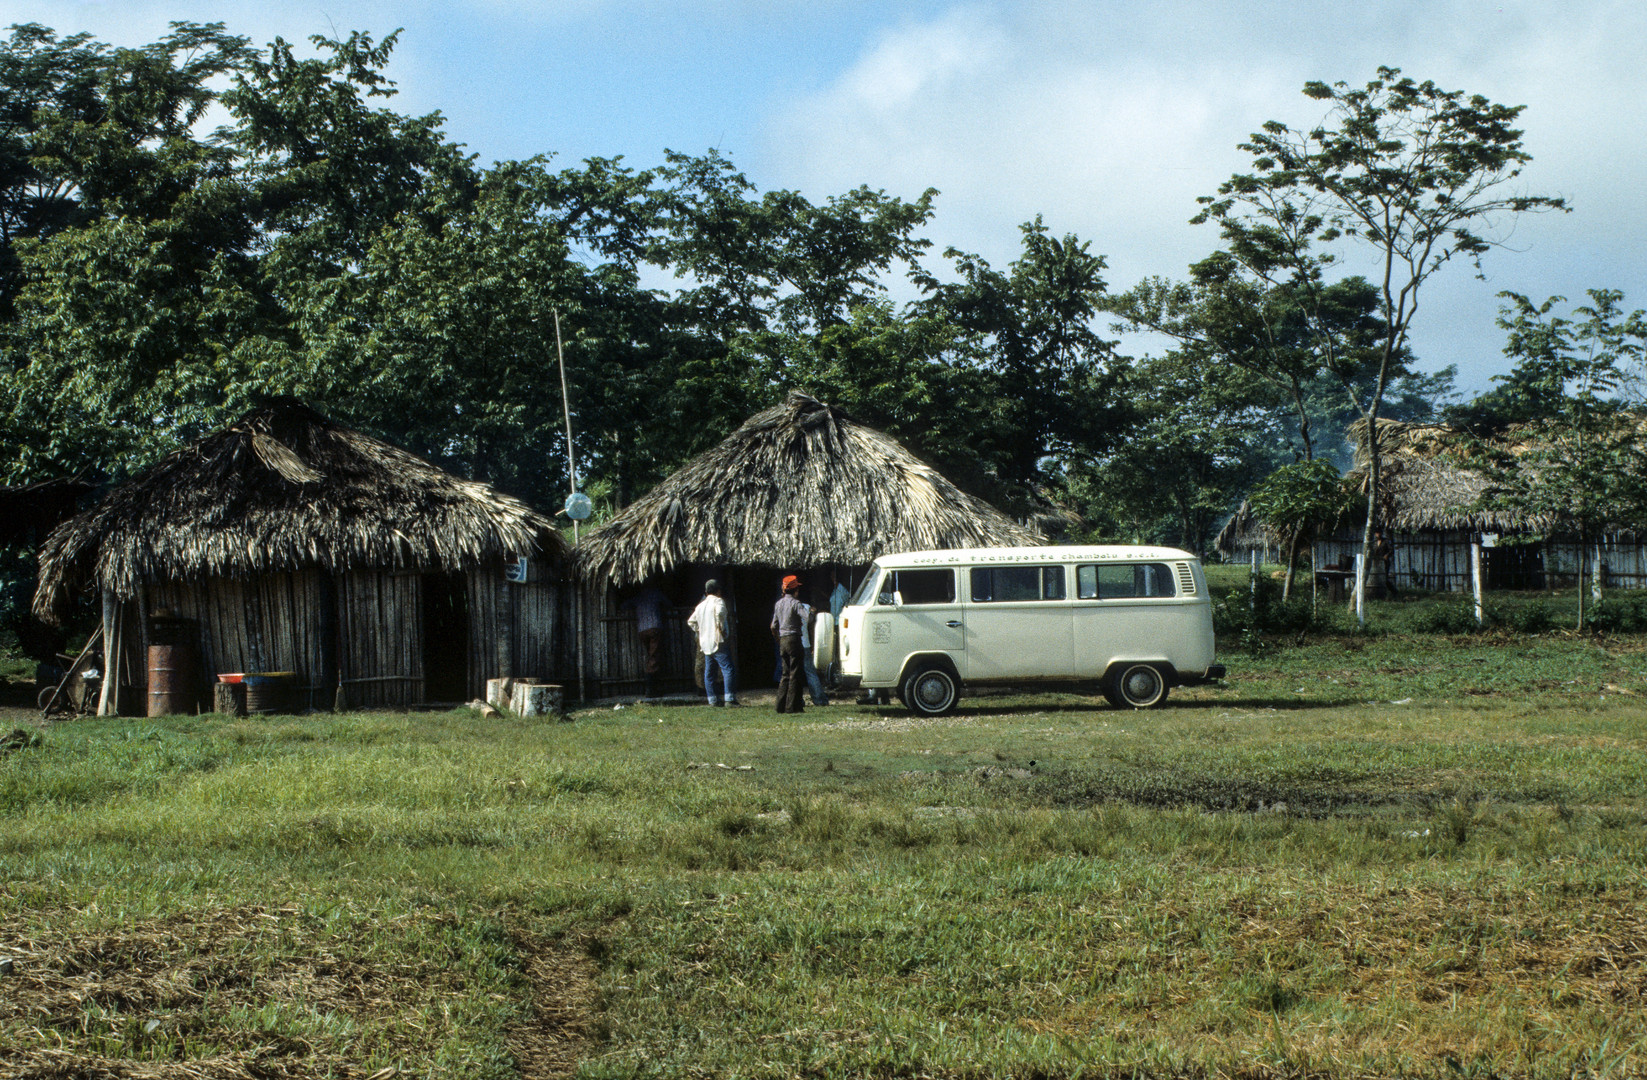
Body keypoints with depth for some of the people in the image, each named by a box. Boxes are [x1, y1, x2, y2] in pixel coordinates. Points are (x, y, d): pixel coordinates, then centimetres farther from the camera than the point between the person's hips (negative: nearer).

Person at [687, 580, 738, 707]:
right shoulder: (718, 601, -6)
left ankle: (712, 699, 9)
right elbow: (719, 613, -26)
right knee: (727, 668, -9)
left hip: (706, 644, 7)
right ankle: (729, 698, -17)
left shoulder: (700, 605, 17)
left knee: (709, 672, 9)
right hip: (718, 643, -7)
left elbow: (691, 621, 22)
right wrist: (722, 628, -17)